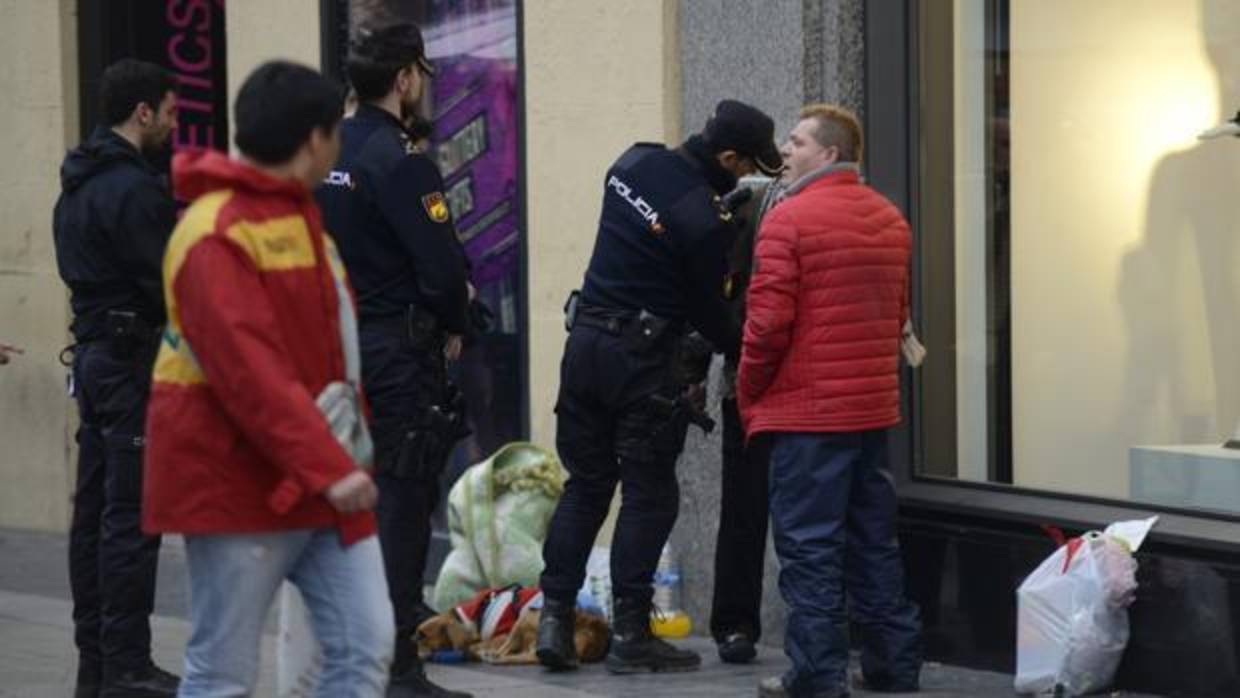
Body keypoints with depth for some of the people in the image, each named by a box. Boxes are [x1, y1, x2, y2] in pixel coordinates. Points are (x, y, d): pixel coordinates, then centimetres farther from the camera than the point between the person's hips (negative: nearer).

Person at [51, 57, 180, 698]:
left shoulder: (77, 185, 15)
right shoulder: (132, 188, -16)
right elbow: (172, 283, -19)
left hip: (93, 351, 10)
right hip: (136, 359, -10)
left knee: (95, 511, 11)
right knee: (132, 516, -8)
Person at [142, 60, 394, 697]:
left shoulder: (297, 218, 16)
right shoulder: (216, 234, -16)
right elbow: (248, 371, -24)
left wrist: (343, 457, 14)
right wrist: (326, 468, -28)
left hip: (323, 481, 9)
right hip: (241, 482, -9)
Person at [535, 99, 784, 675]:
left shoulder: (634, 162, 3)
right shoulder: (705, 221, -18)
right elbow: (707, 310, -7)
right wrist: (745, 350, 12)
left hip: (585, 339, 7)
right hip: (644, 360, -7)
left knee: (585, 485, 13)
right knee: (649, 496, 2)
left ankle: (555, 616, 8)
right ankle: (630, 634, 3)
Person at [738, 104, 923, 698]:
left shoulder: (789, 219, -12)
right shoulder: (890, 220, 11)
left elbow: (768, 321, -15)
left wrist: (749, 395, -2)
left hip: (808, 410, -7)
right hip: (874, 408, 7)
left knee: (810, 549, -2)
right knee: (874, 542, 15)